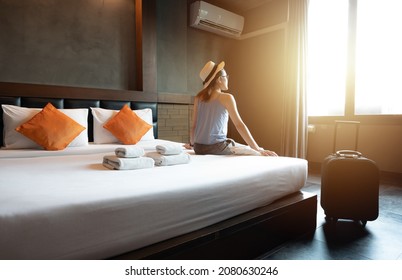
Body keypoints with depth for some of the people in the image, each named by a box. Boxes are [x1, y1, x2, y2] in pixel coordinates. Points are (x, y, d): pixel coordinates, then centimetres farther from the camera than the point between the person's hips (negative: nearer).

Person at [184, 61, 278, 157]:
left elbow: (193, 125, 10)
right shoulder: (227, 98, -7)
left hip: (199, 148, 6)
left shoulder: (198, 97, 6)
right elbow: (239, 124, -12)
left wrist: (191, 143, 27)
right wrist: (258, 149, -10)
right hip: (217, 148, -6)